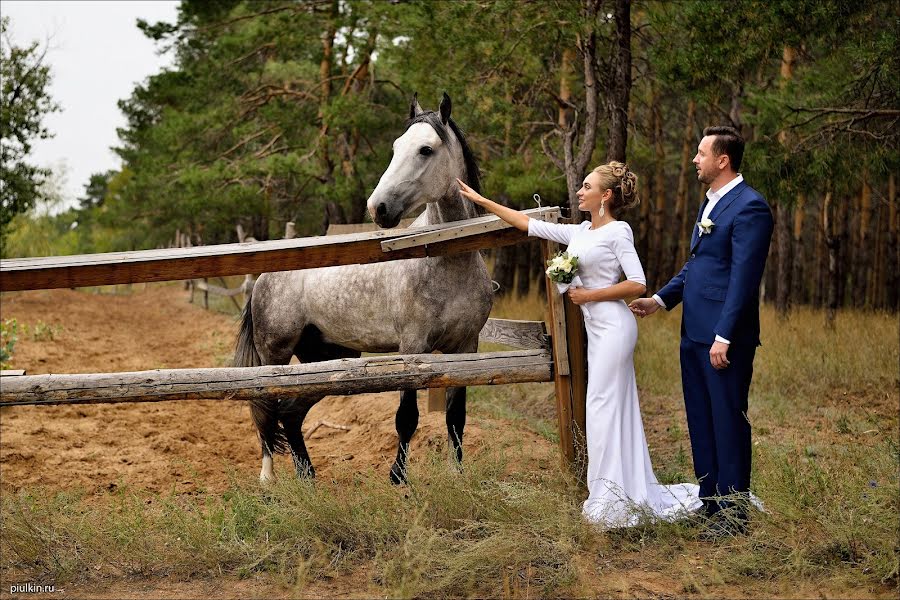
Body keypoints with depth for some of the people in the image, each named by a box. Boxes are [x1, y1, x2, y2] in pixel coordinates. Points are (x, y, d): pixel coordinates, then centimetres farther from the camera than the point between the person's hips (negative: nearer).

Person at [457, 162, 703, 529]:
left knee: (603, 406, -8)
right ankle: (630, 494, 14)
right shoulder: (580, 232, 13)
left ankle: (614, 499, -3)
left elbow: (637, 284, -15)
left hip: (613, 326, -8)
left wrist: (589, 295, -13)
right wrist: (481, 201, 16)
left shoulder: (618, 231, -9)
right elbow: (529, 224, 17)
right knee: (616, 408, 9)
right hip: (597, 328, 8)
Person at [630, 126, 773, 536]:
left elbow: (743, 278, -18)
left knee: (728, 423, -1)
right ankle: (709, 505, 24)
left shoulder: (749, 207, -13)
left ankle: (733, 515, 7)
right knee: (701, 423, 14)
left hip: (723, 338, -9)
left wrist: (724, 337, -21)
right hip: (694, 333, 9)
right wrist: (660, 300, 15)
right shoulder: (711, 202, 17)